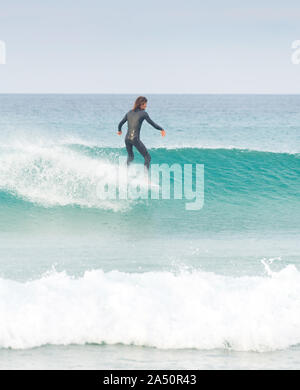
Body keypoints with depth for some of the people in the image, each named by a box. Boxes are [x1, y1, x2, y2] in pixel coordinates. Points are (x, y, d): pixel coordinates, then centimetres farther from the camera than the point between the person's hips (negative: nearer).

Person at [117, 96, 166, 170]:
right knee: (147, 158, 2)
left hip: (127, 138, 6)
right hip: (135, 139, -6)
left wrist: (119, 130, 42)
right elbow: (153, 124, -2)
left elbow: (121, 123, 21)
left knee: (130, 157, 28)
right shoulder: (143, 113, -4)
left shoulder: (129, 113, 13)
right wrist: (161, 129, 13)